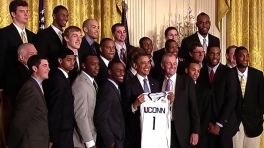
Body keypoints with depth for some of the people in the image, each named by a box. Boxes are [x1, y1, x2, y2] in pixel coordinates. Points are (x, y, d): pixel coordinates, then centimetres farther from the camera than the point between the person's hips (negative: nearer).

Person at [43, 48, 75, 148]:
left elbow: (65, 107, 10)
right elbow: (54, 109, -20)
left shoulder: (63, 77, 11)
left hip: (65, 131, 9)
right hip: (61, 133, -9)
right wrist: (52, 138, -20)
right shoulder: (57, 78, -17)